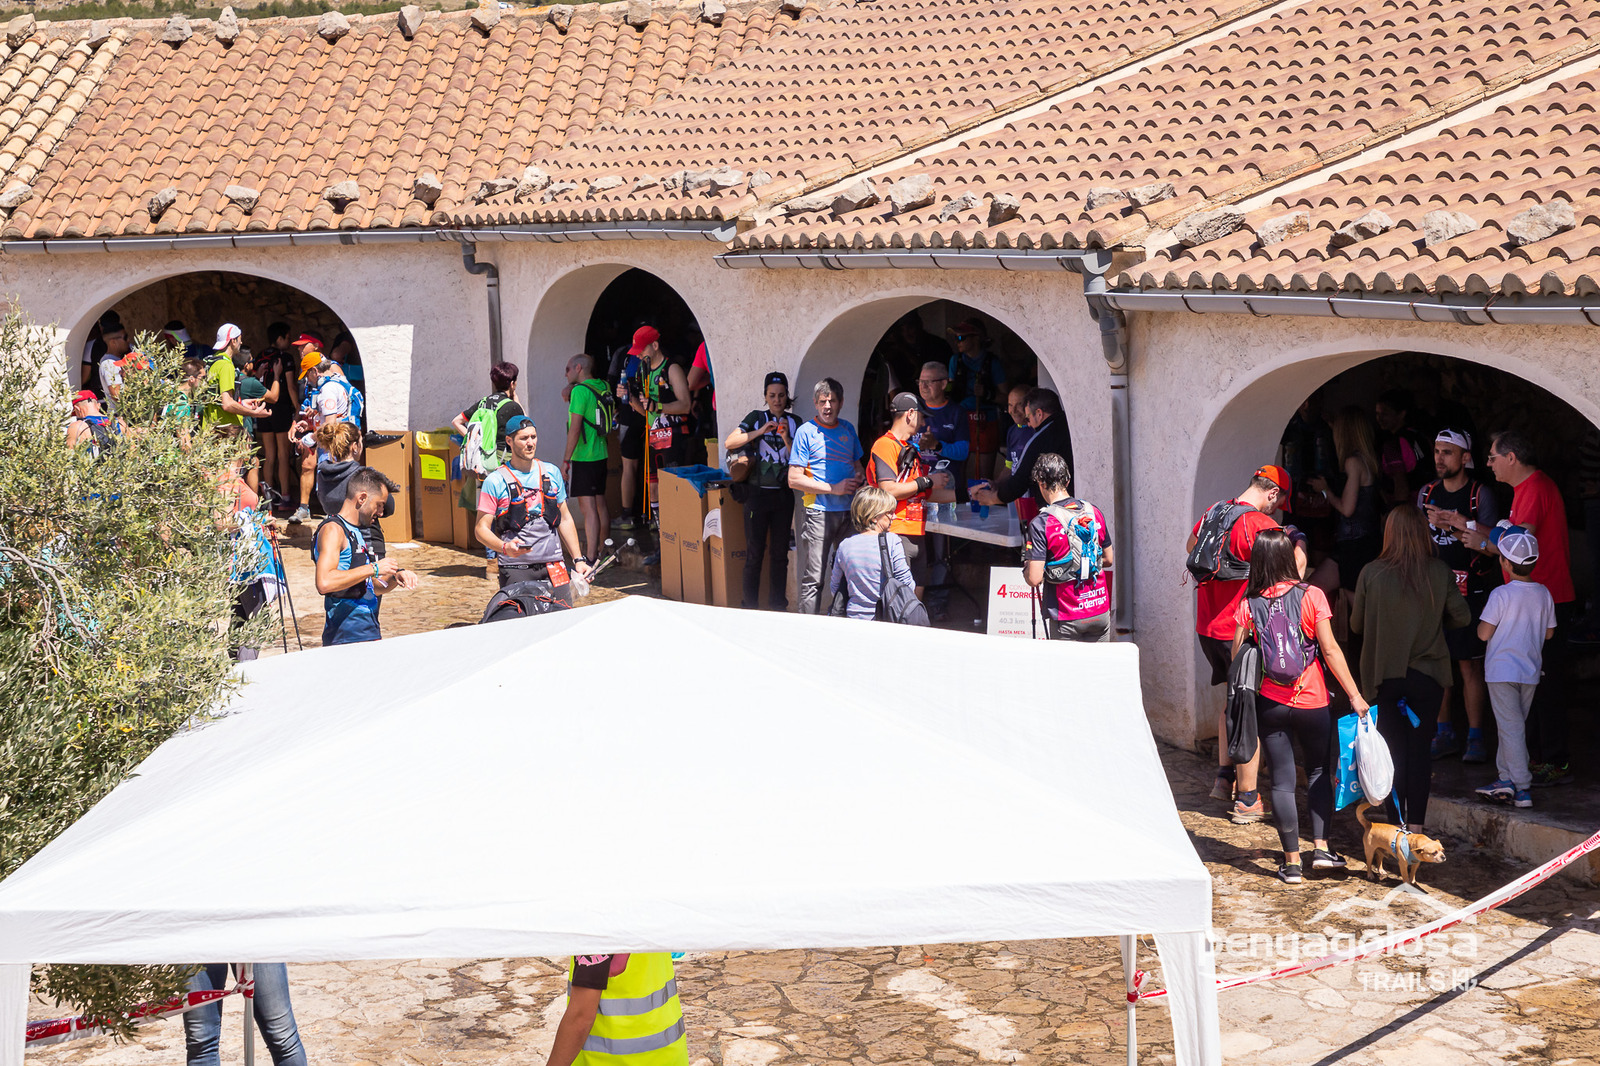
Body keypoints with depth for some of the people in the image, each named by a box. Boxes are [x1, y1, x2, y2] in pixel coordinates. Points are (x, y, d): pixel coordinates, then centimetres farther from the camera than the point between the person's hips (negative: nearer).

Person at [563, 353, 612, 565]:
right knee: (600, 504, 15)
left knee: (588, 507, -9)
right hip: (601, 455, 9)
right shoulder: (602, 388, 10)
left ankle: (591, 559, -11)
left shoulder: (580, 391, -14)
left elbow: (574, 428, -18)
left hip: (583, 458, -9)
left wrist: (566, 460, -15)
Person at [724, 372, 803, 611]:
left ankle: (777, 606, 15)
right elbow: (729, 443, -10)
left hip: (783, 494, 2)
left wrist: (786, 439, -12)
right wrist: (760, 432, -17)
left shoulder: (794, 423, 8)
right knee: (755, 552, -1)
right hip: (758, 492, -2)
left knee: (780, 552, 7)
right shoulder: (756, 418, 1)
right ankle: (750, 606, 7)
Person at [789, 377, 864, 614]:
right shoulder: (807, 432, -4)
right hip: (819, 512, -5)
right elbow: (794, 480, -8)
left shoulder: (847, 429, 12)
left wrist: (858, 479, 0)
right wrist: (834, 488, -13)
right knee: (814, 579, -5)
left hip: (848, 511, 5)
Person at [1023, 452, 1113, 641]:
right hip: (1100, 611, 4)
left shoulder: (1041, 523, -16)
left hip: (1067, 617, -4)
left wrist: (1026, 568, 4)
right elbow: (1108, 560, 12)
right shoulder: (1094, 512, 1)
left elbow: (1035, 579, -17)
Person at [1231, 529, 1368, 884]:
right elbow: (1330, 650, -9)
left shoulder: (1248, 605, -3)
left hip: (1269, 704, 1)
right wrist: (1354, 695, -5)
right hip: (1311, 701, -1)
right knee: (1319, 771, 19)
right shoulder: (1311, 596, -7)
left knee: (1282, 780, 5)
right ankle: (1321, 847, 13)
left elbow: (1237, 658, -2)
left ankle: (1292, 862, 7)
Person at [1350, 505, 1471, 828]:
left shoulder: (1372, 573, -10)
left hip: (1386, 674, 0)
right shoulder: (1439, 572, -7)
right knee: (1420, 749, 7)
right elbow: (1462, 616, 0)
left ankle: (1398, 821, 11)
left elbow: (1356, 624, 0)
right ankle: (1416, 823, 4)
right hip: (1428, 674, 1)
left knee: (1394, 749, 8)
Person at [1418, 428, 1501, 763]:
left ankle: (1475, 738, 1)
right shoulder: (1427, 493, 11)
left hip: (1470, 590, -4)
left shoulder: (1482, 494, -4)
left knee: (1470, 664, -5)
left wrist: (1459, 523, -21)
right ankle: (1445, 734, 14)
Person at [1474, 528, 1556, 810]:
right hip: (1530, 670, 6)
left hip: (1502, 671, -6)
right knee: (1515, 726, 18)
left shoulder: (1501, 595, -16)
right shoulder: (1544, 594, 1)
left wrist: (1482, 623, 5)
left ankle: (1523, 788, -6)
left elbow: (1484, 633, -16)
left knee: (1511, 728, -3)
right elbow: (1549, 633, 9)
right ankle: (1506, 779, 22)